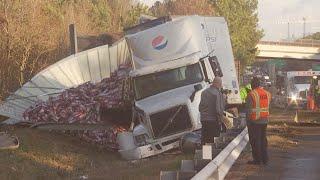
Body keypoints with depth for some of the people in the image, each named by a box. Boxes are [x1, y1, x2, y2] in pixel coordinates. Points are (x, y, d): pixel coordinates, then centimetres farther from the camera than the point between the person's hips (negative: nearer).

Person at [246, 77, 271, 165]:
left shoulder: (251, 94, -12)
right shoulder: (267, 93, 8)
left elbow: (248, 109, -12)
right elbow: (267, 106, 11)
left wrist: (248, 121, -7)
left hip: (254, 121, -6)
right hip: (264, 120, 6)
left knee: (255, 140, 1)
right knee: (263, 139, 14)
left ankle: (257, 159, 1)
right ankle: (265, 159, 15)